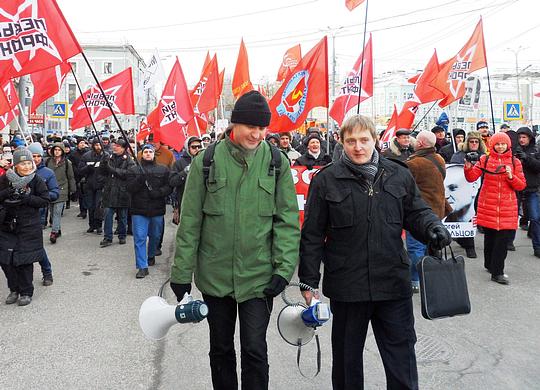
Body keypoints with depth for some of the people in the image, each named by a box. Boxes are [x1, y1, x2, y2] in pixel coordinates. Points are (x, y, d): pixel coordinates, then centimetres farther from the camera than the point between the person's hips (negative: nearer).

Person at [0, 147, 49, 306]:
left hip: (29, 226, -3)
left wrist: (26, 197, -20)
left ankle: (26, 292, 19)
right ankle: (14, 289, 26)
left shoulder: (37, 180, -7)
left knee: (24, 259, 2)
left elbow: (45, 201, -9)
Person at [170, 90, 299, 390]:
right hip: (214, 275, 1)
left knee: (255, 350, 2)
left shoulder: (277, 163, -3)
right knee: (221, 349, 18)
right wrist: (181, 273, 0)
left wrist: (284, 268, -10)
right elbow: (189, 222, -1)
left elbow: (287, 220, -2)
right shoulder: (206, 161, -4)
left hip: (259, 276, -1)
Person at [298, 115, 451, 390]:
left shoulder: (399, 175, 3)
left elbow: (416, 213, 12)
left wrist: (433, 227, -11)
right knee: (347, 356, 17)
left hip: (394, 283, 2)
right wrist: (309, 281, -2)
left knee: (402, 354, 12)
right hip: (346, 284, -1)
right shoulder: (326, 180, -4)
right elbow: (312, 234, -2)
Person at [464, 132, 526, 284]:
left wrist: (511, 176, -14)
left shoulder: (514, 162, 6)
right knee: (489, 237, 8)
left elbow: (521, 186, 3)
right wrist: (469, 167, -20)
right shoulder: (485, 159, 3)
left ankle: (497, 271, 7)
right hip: (488, 206, -1)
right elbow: (471, 178, -2)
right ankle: (490, 264, 27)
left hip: (507, 208, 1)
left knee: (504, 238, -3)